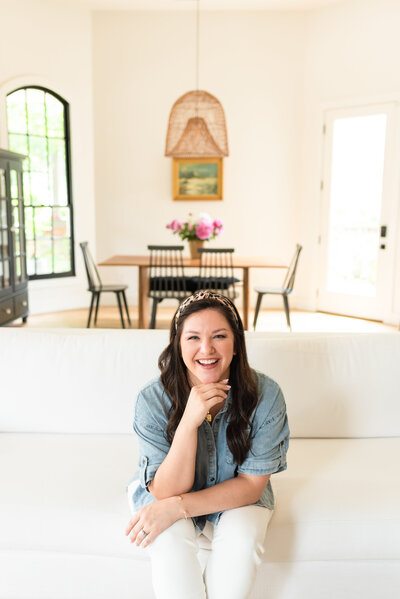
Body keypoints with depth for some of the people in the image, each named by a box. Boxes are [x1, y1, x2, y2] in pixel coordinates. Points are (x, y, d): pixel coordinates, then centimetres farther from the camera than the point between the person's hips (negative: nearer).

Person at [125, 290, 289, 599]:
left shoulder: (266, 395, -24)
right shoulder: (153, 400, -25)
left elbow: (252, 484, -17)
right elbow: (166, 491, -25)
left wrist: (177, 507, -30)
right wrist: (189, 421, -42)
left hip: (237, 499, 1)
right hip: (166, 493, 0)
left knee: (242, 537, -29)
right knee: (170, 536, -31)